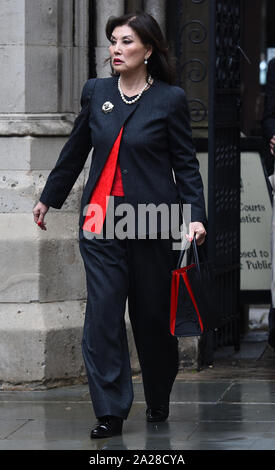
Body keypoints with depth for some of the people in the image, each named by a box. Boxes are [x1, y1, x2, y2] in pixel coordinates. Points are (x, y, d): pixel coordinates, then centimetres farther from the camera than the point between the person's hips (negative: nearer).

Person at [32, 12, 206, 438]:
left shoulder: (169, 99, -1)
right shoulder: (96, 92, 8)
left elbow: (186, 163, 1)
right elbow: (76, 150, 21)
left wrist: (196, 215, -10)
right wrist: (49, 197, 29)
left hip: (153, 223, -2)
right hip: (101, 219, 3)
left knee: (152, 314, 7)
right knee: (103, 313, -8)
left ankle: (159, 401, 28)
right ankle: (110, 411, -6)